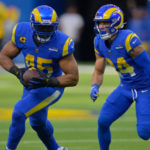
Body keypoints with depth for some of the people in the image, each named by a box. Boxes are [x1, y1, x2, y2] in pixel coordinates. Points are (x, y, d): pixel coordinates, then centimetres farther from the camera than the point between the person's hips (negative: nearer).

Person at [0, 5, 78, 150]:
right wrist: (17, 71, -24)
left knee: (19, 113, -20)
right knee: (37, 122, 24)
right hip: (31, 85, 6)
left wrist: (48, 81, -35)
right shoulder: (22, 33, -18)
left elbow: (73, 78, -23)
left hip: (51, 87, -6)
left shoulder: (61, 43, -28)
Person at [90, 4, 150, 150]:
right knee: (103, 121, -4)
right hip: (126, 87, 6)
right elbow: (98, 71, 6)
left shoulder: (128, 40, -28)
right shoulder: (99, 41, -4)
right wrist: (94, 87, -12)